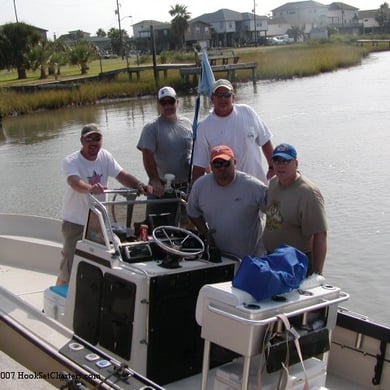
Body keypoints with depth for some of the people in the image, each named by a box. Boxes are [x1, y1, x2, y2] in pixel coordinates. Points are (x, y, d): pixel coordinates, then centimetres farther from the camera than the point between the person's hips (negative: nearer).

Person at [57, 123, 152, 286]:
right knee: (69, 268, -4)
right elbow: (74, 182, -38)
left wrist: (139, 185, -27)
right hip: (75, 222, -5)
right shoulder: (71, 161, -18)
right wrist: (90, 188, -60)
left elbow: (122, 176, -7)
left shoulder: (105, 156, -1)